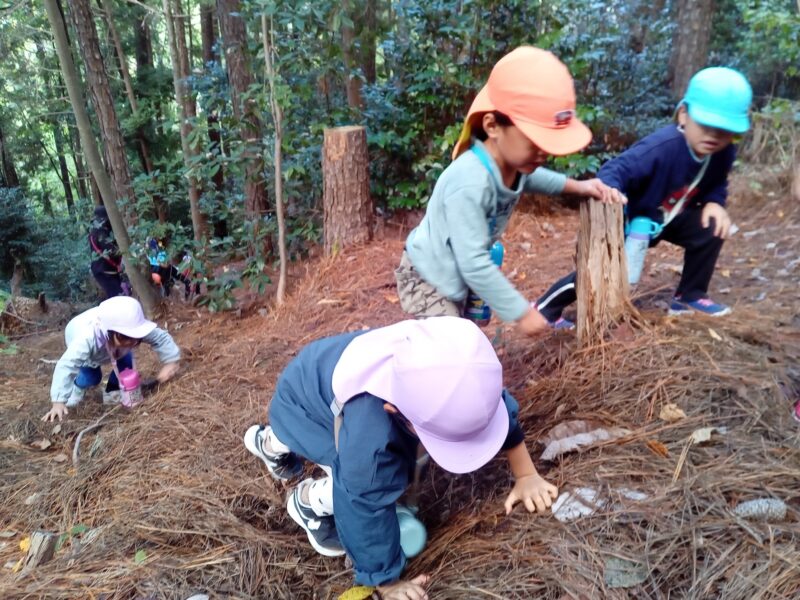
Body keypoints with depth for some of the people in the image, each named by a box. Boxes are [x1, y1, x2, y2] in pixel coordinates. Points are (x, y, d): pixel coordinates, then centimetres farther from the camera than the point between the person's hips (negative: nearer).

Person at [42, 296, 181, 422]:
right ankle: (77, 389, 17)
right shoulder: (88, 338, -50)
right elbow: (66, 366, -49)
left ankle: (112, 392, 10)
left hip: (109, 343, 3)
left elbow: (160, 337, -28)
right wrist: (58, 403, -52)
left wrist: (170, 362, -37)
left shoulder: (132, 328, -40)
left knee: (125, 362, -14)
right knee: (92, 377, -15)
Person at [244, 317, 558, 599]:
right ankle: (308, 503, 9)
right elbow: (366, 506, -34)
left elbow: (501, 406, -14)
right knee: (360, 487, -25)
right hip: (300, 404, -6)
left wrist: (526, 475, -8)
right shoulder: (370, 433, -50)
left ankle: (271, 442, 65)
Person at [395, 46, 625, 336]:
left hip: (456, 276, 9)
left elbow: (528, 178, 17)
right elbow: (474, 263, -38)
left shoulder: (511, 162, -11)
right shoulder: (469, 184, -39)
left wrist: (576, 186, 3)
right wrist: (522, 312, -29)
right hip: (427, 279, -9)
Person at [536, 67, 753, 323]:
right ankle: (546, 309, 3)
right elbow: (616, 170, -42)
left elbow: (716, 183, 7)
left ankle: (689, 296, 8)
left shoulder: (724, 153, -13)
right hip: (633, 219, -7)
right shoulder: (660, 147, -36)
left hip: (670, 218, 7)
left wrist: (715, 202, -15)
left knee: (712, 227, -11)